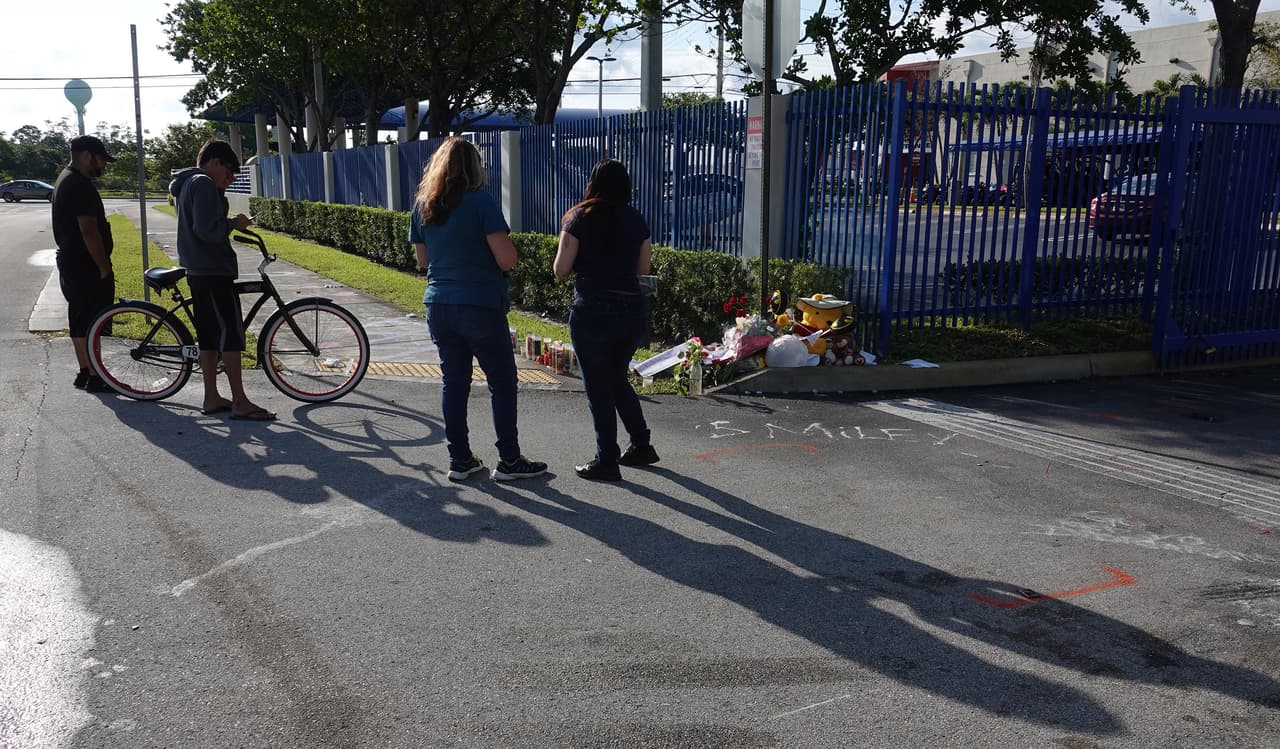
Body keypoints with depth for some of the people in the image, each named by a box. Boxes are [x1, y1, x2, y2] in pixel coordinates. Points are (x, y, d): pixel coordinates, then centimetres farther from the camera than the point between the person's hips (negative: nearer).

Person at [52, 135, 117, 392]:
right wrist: (104, 267, -18)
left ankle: (84, 372, 23)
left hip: (70, 263, 11)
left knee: (79, 319, 15)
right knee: (93, 322, -5)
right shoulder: (81, 185, -19)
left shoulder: (65, 180, 15)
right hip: (86, 267, -11)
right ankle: (94, 378, -1)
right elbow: (89, 231, -24)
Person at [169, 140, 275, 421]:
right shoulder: (204, 184, -14)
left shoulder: (186, 184, 19)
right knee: (231, 334, -9)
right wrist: (235, 222, -10)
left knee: (209, 335, 11)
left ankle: (212, 398, 15)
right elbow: (208, 229, -25)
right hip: (214, 271, -10)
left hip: (198, 271, 10)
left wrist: (222, 188, 16)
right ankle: (240, 402, -8)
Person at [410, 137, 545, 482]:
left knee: (454, 380, 12)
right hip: (480, 307, -6)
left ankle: (459, 460, 16)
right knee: (502, 381, 5)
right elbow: (507, 259, -16)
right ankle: (509, 460, 9)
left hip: (438, 305, 6)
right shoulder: (480, 202, -12)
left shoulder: (422, 205, 7)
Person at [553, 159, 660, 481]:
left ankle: (606, 461, 8)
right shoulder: (636, 220, 7)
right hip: (632, 308, 5)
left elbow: (561, 270, -5)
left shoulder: (581, 218, -4)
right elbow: (643, 269, 12)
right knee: (617, 379, 23)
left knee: (598, 386, 5)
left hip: (592, 310, -5)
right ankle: (641, 446, 28)